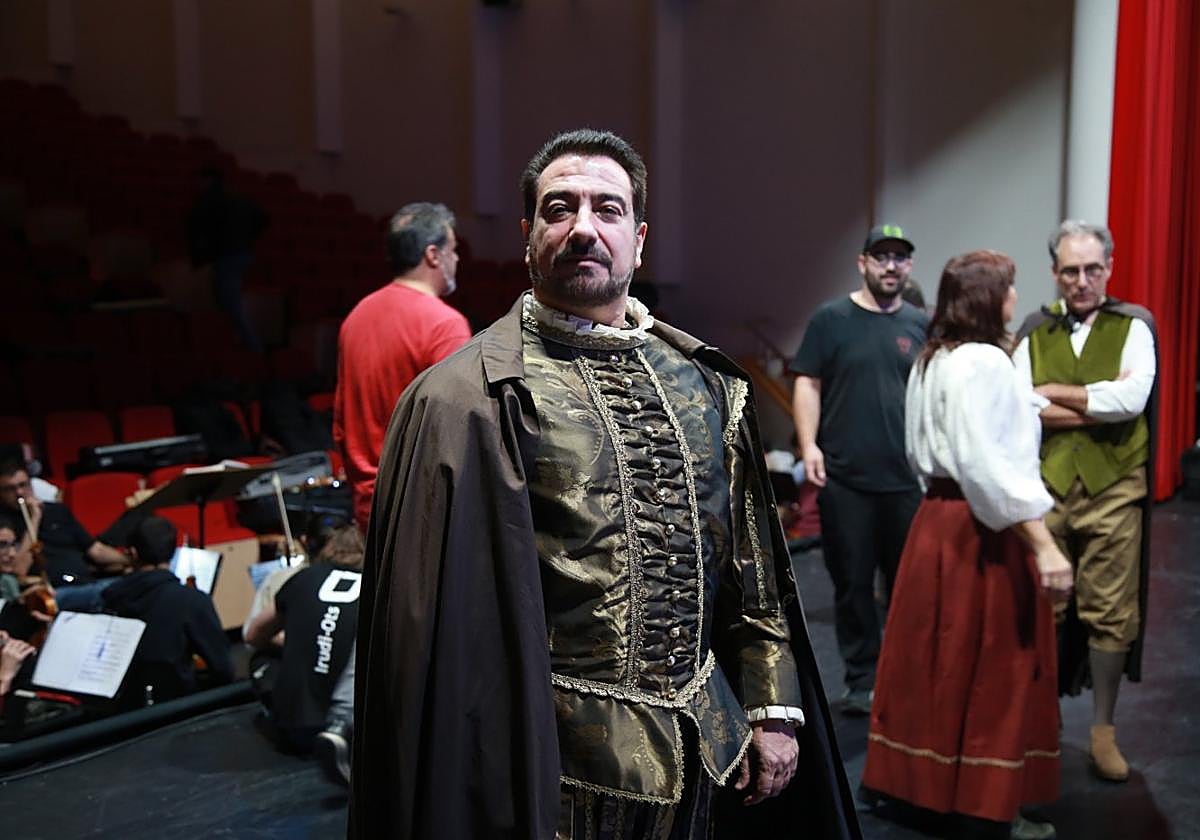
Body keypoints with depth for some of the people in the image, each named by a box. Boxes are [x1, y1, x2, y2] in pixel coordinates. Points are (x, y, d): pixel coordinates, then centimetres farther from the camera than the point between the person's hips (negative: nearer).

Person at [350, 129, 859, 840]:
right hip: (557, 765, -5)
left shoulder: (708, 381, 5)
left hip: (707, 753, 5)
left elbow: (754, 567, 8)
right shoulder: (468, 400, -11)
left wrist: (774, 709, 6)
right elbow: (443, 622, -12)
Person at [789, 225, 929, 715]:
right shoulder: (832, 320, 3)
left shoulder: (922, 325, 11)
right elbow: (808, 384, 0)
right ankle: (862, 679, 18)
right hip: (845, 477, -2)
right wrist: (808, 444, -11)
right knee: (853, 581, 5)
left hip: (909, 478, 2)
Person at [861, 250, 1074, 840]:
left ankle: (926, 783, 30)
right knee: (991, 674, 2)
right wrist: (1043, 545, -25)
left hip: (939, 518, 9)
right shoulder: (983, 362, -17)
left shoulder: (933, 360, 13)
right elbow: (988, 465, -25)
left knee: (944, 664, 17)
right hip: (981, 531, -9)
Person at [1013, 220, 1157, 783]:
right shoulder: (1035, 332, 8)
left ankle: (1103, 730, 20)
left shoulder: (1132, 326, 4)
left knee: (1110, 612, 5)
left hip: (1113, 489, -1)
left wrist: (1055, 392, -8)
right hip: (1045, 487, 1)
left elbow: (1132, 398, -14)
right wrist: (1102, 409, -11)